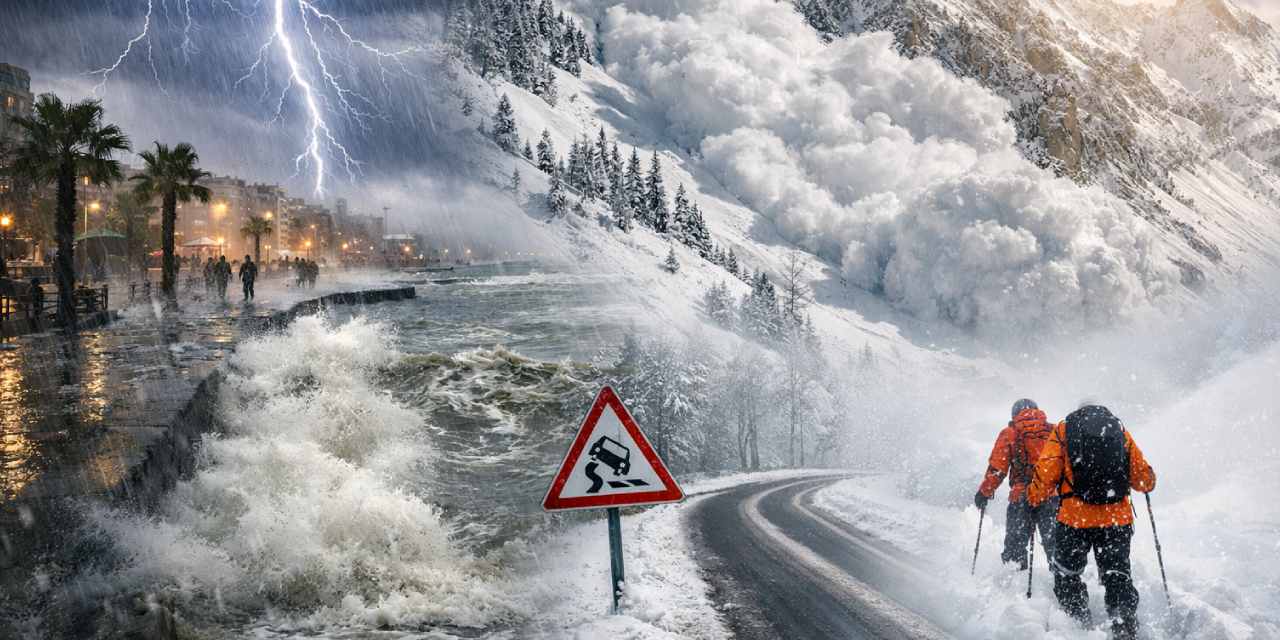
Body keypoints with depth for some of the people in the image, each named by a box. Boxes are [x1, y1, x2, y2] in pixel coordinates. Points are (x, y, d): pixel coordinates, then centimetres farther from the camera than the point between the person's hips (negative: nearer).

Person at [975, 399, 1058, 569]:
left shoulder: (1009, 433, 4)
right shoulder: (1054, 431, 10)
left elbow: (997, 468, -2)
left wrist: (984, 492, 6)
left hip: (1021, 497, -2)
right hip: (1052, 496, 2)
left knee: (1015, 544, 8)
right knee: (1054, 544, 10)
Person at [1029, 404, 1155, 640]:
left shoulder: (1063, 430, 5)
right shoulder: (1120, 431, 11)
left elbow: (1046, 474, -5)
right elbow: (1145, 479, 12)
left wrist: (1034, 499, 11)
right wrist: (1148, 482, 35)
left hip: (1075, 517, -2)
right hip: (1117, 519, 2)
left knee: (1067, 575, 16)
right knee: (1118, 577, 11)